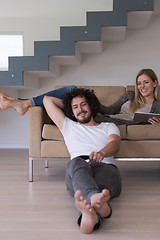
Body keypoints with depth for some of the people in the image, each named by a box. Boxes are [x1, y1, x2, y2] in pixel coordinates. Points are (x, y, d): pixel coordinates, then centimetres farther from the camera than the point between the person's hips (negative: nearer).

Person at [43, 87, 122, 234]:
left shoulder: (108, 127, 30)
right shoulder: (68, 126, 35)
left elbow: (115, 144, 4)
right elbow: (47, 100, 40)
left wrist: (102, 152, -20)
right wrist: (67, 104, 48)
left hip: (106, 167, 0)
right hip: (77, 173, 0)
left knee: (107, 170, -39)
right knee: (76, 162, -38)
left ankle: (90, 209, -73)